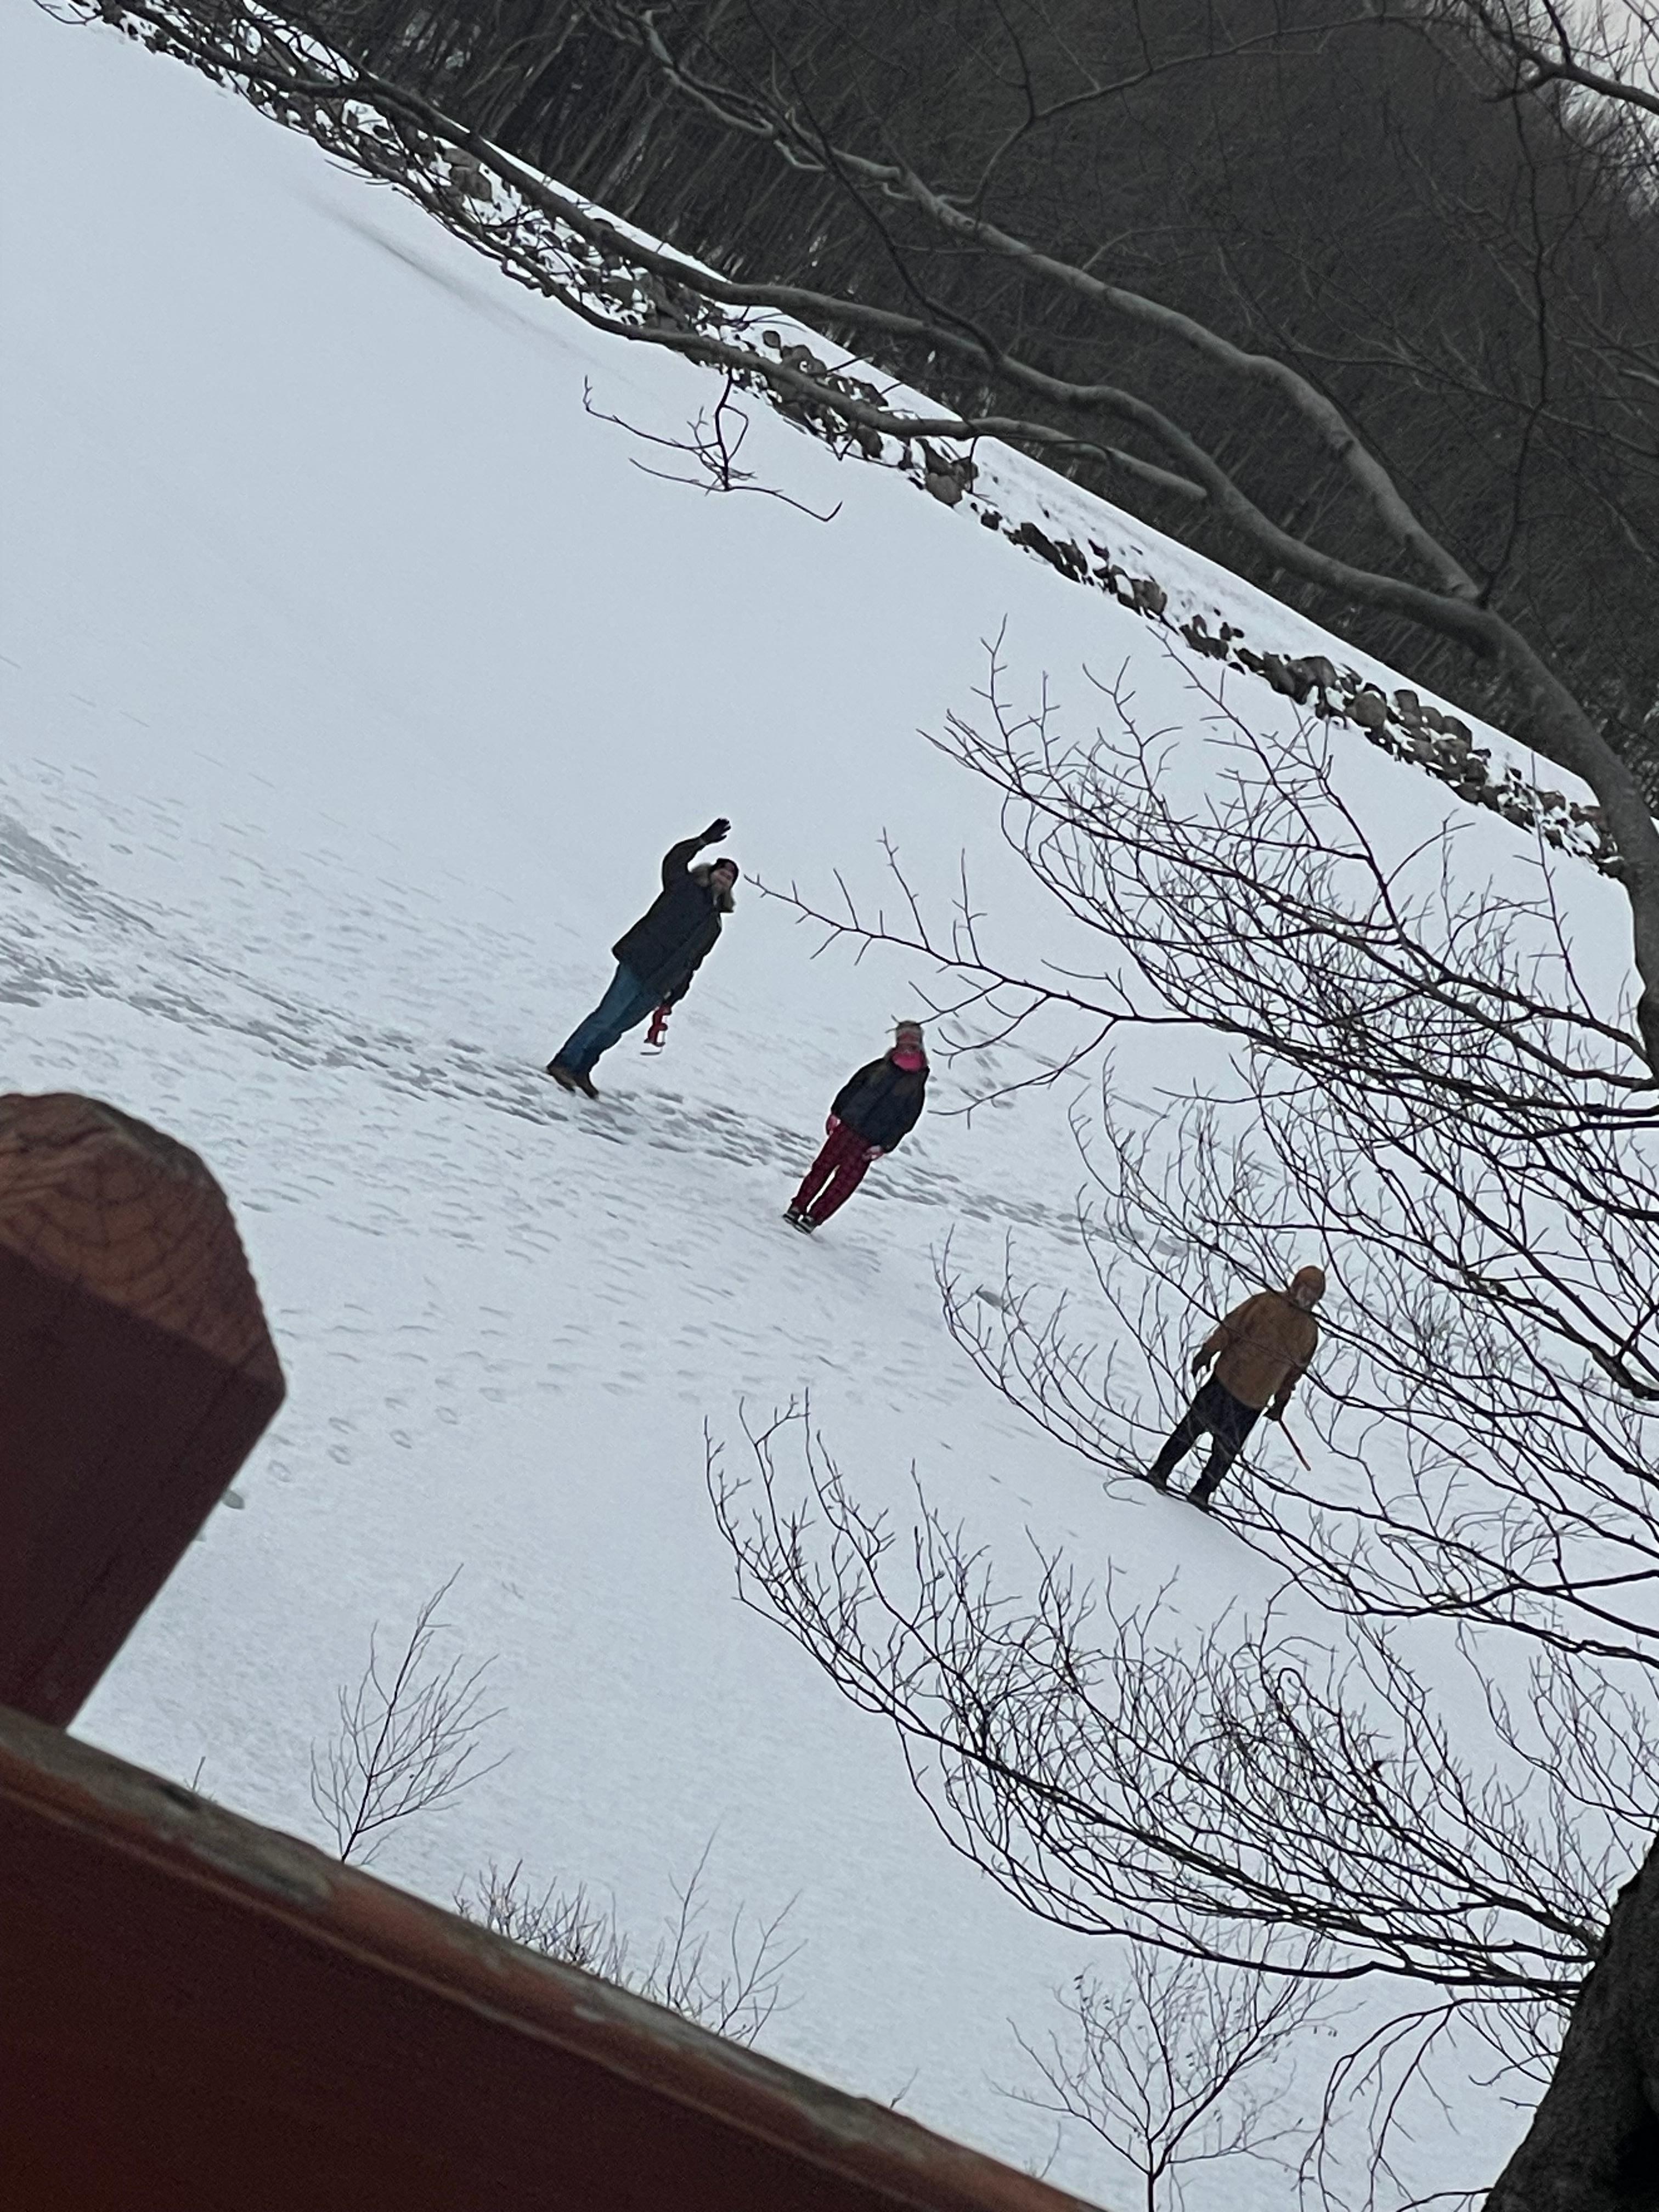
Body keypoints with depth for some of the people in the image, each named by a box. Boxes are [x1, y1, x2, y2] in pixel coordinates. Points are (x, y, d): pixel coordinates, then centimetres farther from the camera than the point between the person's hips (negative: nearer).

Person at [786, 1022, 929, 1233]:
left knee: (845, 1182, 0)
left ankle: (814, 1218, 3)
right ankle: (798, 1207, 8)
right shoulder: (880, 1067, 5)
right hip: (846, 1127, 1)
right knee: (823, 1167, 3)